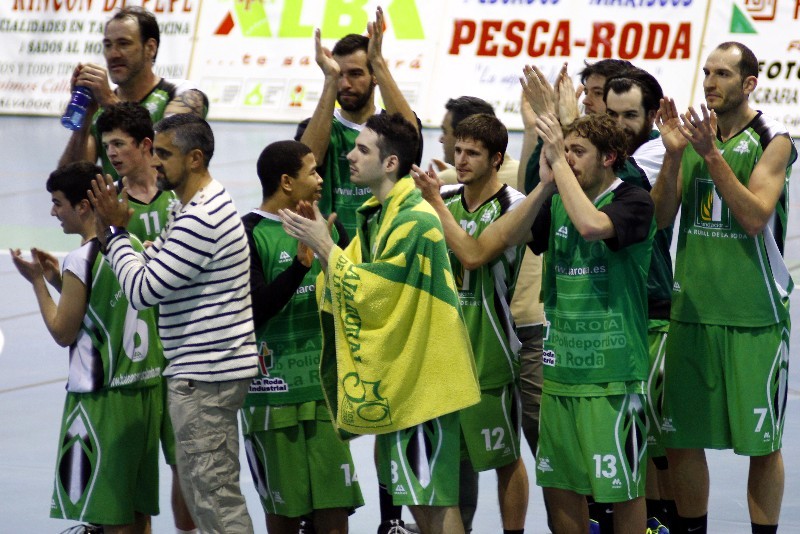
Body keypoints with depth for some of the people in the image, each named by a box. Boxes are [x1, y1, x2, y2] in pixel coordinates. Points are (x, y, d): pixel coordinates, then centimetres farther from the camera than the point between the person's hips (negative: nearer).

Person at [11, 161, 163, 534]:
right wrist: (59, 280, 17)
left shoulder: (82, 260, -15)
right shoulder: (134, 247, 9)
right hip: (145, 388, 8)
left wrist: (38, 282, 1)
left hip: (100, 400, -8)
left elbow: (64, 333, -8)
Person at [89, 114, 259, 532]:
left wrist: (115, 230, -9)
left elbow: (143, 290, -20)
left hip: (205, 374, -11)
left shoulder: (200, 219, -21)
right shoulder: (202, 207, 14)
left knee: (213, 495, -8)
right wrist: (115, 227, 2)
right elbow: (157, 266, 15)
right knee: (206, 493, 15)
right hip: (205, 369, 11)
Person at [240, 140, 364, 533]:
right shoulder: (249, 233, -7)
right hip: (274, 392, -5)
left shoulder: (326, 226, 11)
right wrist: (301, 264, -24)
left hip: (325, 386, 5)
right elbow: (253, 309, -16)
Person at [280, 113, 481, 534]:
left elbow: (371, 293, -20)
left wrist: (323, 246, -15)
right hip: (396, 373, 10)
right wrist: (317, 243, -3)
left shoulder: (414, 221, -17)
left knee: (433, 496, -7)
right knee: (414, 495, 14)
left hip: (421, 376, -10)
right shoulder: (377, 215, 12)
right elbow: (349, 290, 10)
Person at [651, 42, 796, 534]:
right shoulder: (695, 133, 9)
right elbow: (661, 216, 3)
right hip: (692, 308, 5)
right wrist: (674, 154, -10)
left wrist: (712, 156, -22)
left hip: (755, 313, -4)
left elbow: (755, 217, -16)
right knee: (682, 437, 6)